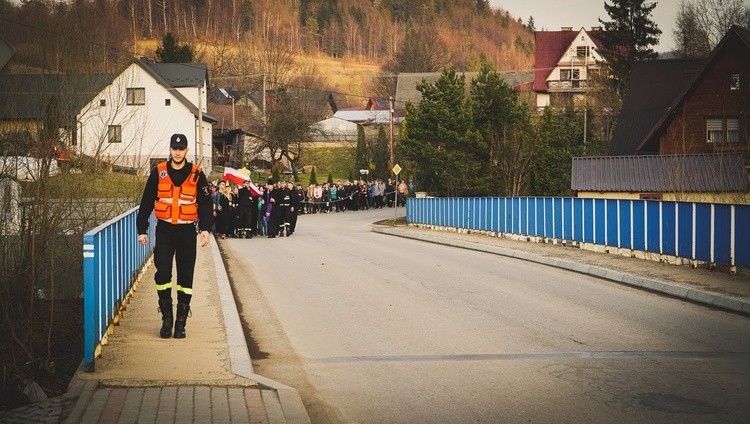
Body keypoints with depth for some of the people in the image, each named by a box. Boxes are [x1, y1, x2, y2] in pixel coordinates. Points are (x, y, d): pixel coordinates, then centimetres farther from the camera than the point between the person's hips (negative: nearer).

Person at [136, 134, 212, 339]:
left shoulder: (196, 174, 1)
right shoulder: (158, 173, 2)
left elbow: (205, 203, 3)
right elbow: (146, 202, 6)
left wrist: (205, 228, -9)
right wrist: (142, 229, 3)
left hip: (187, 231, 0)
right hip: (164, 230, 0)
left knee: (185, 277, 3)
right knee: (162, 274, -8)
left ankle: (181, 322, 10)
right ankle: (166, 319, 4)